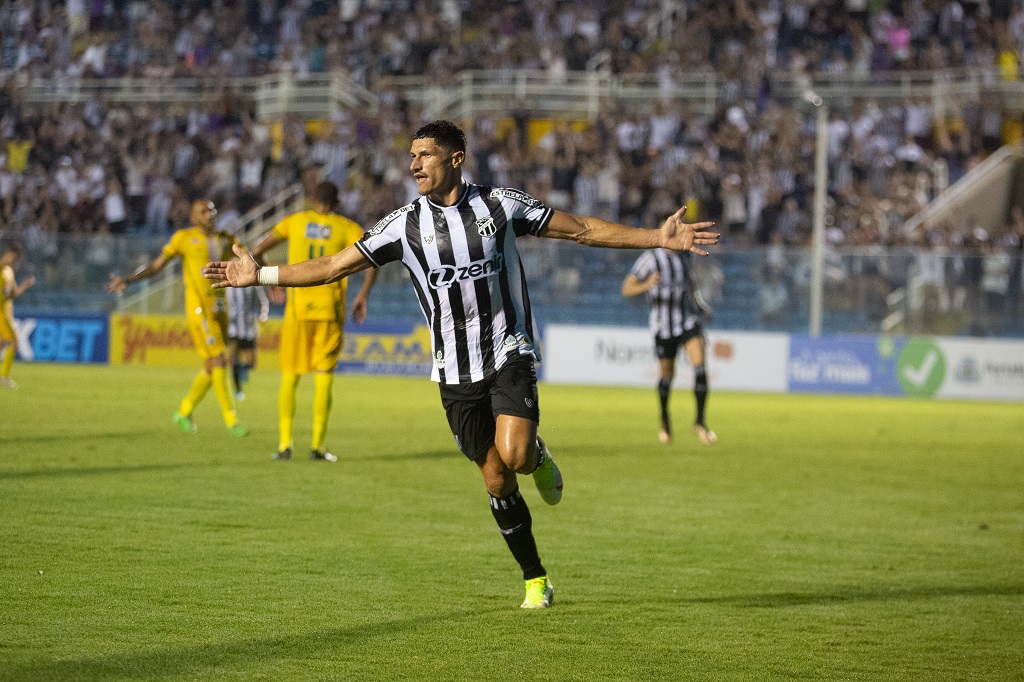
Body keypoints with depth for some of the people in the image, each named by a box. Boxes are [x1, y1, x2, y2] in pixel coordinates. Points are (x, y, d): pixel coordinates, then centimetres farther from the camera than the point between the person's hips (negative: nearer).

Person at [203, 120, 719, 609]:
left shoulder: (500, 205, -3)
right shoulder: (405, 224, -1)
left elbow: (584, 229, 3)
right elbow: (334, 266, 2)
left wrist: (659, 238, -2)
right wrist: (259, 275, -5)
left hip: (510, 353, -2)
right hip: (455, 371, 2)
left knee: (514, 454, -25)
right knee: (496, 481, 3)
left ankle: (537, 455, 12)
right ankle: (536, 580, 18)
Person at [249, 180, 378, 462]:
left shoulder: (295, 221, 8)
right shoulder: (347, 228, 5)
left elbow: (256, 251, 8)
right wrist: (363, 295, -4)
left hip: (297, 309, 1)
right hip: (330, 310, -1)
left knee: (290, 377, 7)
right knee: (324, 377, 3)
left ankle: (285, 444, 0)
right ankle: (318, 444, -1)